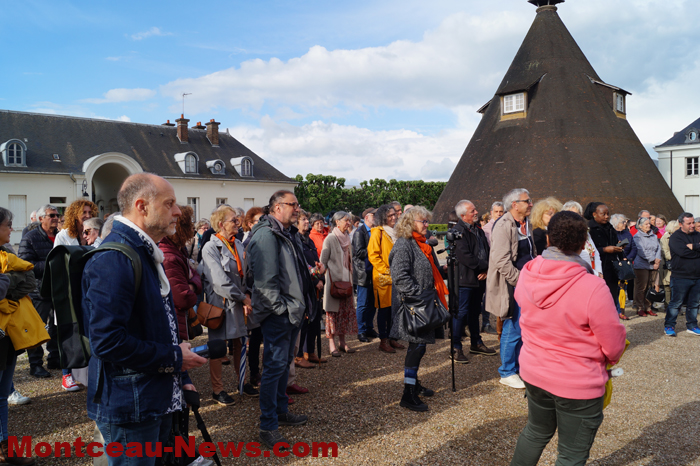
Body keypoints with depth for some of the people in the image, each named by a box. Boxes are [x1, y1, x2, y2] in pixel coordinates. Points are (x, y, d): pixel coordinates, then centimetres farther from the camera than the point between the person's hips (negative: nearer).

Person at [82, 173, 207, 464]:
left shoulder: (145, 253, 13)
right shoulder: (113, 258, -22)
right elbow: (106, 340, -29)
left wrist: (181, 378, 15)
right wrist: (174, 358, -17)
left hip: (158, 399, 10)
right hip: (129, 406, -10)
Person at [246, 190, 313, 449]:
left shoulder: (290, 233, 15)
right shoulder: (266, 235, -17)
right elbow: (265, 280, -23)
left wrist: (301, 305, 16)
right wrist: (281, 308, -20)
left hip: (292, 311, 10)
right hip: (276, 314, -10)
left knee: (285, 362, 19)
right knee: (275, 366, -5)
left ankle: (281, 411, 35)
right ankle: (268, 427, 5)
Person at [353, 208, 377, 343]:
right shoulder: (360, 232, -10)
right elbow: (359, 252, -17)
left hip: (373, 271, 7)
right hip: (364, 272, -7)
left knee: (372, 302, 12)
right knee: (363, 303, 0)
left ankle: (369, 329, 24)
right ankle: (361, 331, 11)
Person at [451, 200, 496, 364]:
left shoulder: (478, 231, 15)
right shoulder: (458, 232, -13)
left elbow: (487, 251, 16)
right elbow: (465, 257, -21)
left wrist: (486, 269, -3)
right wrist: (485, 265, -12)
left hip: (480, 278, 8)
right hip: (464, 280, -8)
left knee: (475, 312, 18)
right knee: (461, 313, -3)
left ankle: (476, 344, 30)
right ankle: (456, 348, 5)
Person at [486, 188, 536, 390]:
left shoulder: (526, 225, 13)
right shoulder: (504, 226, -15)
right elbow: (502, 262, -21)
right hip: (513, 287, -8)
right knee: (513, 329, -1)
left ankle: (520, 366, 29)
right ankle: (507, 373, 14)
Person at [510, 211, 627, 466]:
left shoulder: (527, 273, -11)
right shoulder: (593, 288, -27)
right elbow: (614, 345, -16)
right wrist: (610, 358, 6)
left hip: (533, 373, 5)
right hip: (578, 383, -5)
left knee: (535, 432, 28)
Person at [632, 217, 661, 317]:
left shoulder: (654, 236, 17)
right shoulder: (637, 237, -3)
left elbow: (658, 248, 12)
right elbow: (641, 251, -11)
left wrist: (658, 259, -4)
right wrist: (653, 260, -11)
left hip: (653, 266, 6)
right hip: (642, 265, -6)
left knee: (650, 287, 7)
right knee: (641, 288, -3)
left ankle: (648, 307, 15)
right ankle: (640, 308, 4)